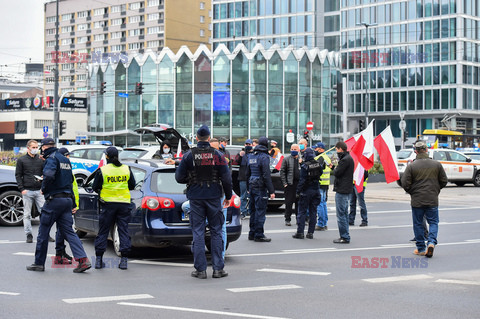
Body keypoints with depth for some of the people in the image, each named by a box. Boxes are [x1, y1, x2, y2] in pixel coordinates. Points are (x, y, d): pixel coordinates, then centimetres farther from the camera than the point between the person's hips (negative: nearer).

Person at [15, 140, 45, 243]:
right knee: (27, 214, 1)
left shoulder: (41, 160, 11)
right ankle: (29, 235, 8)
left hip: (39, 191, 1)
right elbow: (18, 175, 5)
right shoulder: (21, 160, 6)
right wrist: (22, 189, -5)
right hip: (27, 191, -1)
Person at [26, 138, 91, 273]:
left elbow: (49, 175, -28)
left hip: (54, 199, -8)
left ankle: (39, 263, 11)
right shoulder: (65, 159, 18)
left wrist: (44, 188, -11)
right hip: (68, 199, 8)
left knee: (43, 232, 4)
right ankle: (83, 260, -8)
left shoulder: (52, 158, -9)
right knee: (68, 231, 5)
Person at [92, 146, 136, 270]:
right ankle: (124, 260, 2)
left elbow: (95, 187, -2)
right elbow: (132, 186, 10)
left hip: (108, 203, -2)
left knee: (103, 232, 7)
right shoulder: (127, 169, 2)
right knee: (124, 231, 5)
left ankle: (98, 259, 8)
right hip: (124, 203, 2)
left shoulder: (102, 170, -7)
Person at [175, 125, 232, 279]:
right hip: (214, 197, 0)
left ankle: (200, 269, 3)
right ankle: (218, 268, 8)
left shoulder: (189, 155, -4)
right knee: (216, 231, 8)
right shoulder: (217, 155, -3)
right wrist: (228, 196, 10)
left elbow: (179, 177, -3)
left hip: (196, 198, 0)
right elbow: (226, 178, -2)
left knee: (198, 232, 4)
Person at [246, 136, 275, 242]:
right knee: (260, 211, -4)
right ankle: (259, 235, -2)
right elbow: (266, 175, -17)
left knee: (253, 211, 15)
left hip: (252, 186, 8)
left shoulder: (251, 156, 12)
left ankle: (252, 233, 20)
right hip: (260, 187, -8)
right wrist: (271, 191, -15)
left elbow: (247, 173, 19)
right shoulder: (264, 157, -13)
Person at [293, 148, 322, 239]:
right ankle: (310, 233, 10)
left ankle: (300, 232, 0)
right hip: (316, 190, 5)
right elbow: (320, 173, 14)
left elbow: (302, 180, -15)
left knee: (302, 212, 2)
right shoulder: (318, 164, 0)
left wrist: (298, 191, -8)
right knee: (313, 211, 9)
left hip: (306, 190, -5)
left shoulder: (305, 166, -15)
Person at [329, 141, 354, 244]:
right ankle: (345, 236, 20)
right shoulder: (348, 158, 14)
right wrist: (334, 167, 16)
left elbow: (337, 173, -19)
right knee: (344, 214, 15)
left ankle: (344, 237, -5)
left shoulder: (345, 159, -17)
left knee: (341, 214, -7)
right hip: (346, 190, 11)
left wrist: (333, 170, 1)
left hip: (342, 191, -11)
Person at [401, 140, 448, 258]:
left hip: (417, 201, -1)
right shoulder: (437, 164, -1)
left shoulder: (411, 166, -9)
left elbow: (405, 184, -9)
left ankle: (421, 249, 14)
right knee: (433, 222, 12)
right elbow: (444, 181, 6)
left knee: (418, 224, 10)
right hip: (432, 200, 1)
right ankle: (431, 242, -11)